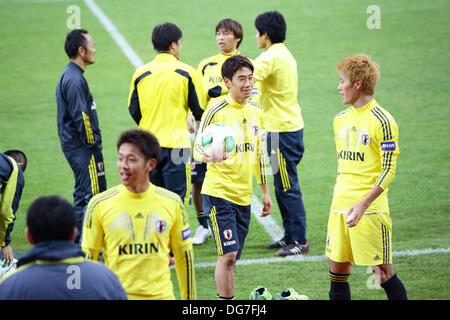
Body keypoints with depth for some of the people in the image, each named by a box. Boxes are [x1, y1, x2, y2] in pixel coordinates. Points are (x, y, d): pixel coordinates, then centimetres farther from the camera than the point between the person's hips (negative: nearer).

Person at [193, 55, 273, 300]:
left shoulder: (256, 112, 10)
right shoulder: (216, 112, -11)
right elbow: (198, 149, -12)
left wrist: (265, 192, 21)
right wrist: (208, 156, -36)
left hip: (244, 195, 6)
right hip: (219, 194, -6)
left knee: (231, 257, 9)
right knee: (227, 254, -12)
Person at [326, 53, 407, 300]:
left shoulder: (382, 121, -10)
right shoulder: (340, 120, 13)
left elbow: (388, 170, -13)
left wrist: (363, 204, -20)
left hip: (370, 210, -7)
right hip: (339, 209, 7)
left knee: (383, 273, -4)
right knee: (337, 271, 7)